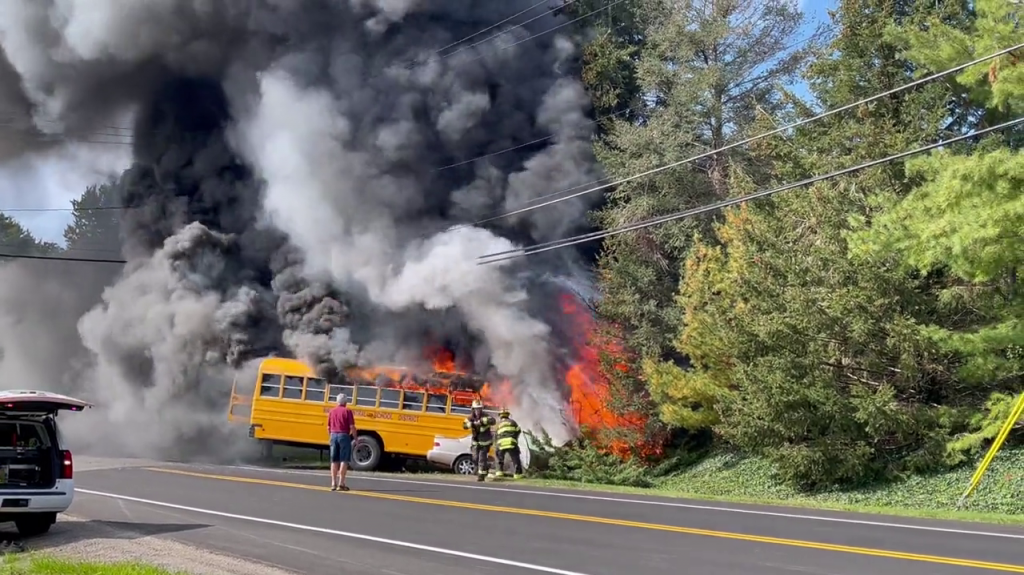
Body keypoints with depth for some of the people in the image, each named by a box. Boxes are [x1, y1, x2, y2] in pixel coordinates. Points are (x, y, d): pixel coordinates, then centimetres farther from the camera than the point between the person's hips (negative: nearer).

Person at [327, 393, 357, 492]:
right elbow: (352, 427, -10)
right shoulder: (347, 411, -5)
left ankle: (333, 483, 10)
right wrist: (355, 438, -1)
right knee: (344, 460, -2)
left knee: (334, 460, 10)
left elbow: (328, 428, 12)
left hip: (334, 436, 5)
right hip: (344, 436, -5)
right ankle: (341, 483, -6)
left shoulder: (331, 411, 10)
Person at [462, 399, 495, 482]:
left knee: (482, 458, -8)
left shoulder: (485, 416, -16)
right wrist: (471, 424, -40)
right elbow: (464, 425, -18)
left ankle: (481, 475, 0)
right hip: (476, 442, 4)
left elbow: (492, 421, -36)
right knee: (475, 457, 5)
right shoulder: (471, 418, -4)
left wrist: (481, 421, -49)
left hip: (485, 442, -4)